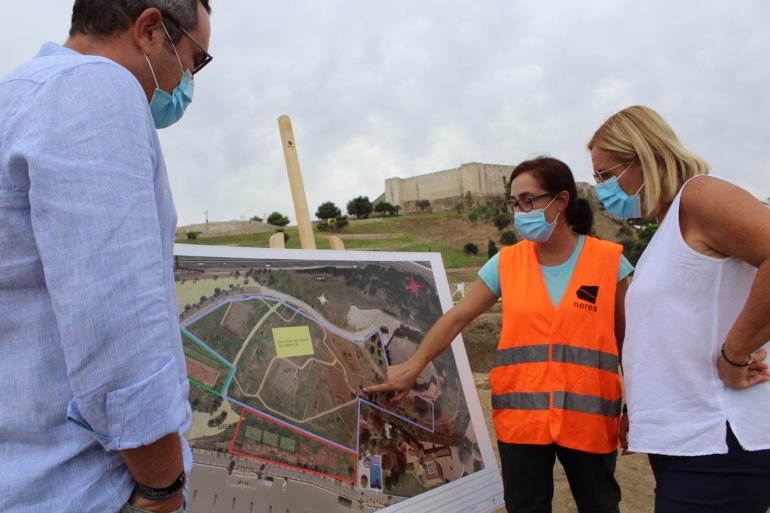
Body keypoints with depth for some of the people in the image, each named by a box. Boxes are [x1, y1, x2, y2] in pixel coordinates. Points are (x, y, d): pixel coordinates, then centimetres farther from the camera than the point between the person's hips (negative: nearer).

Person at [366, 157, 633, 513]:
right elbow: (455, 319, -2)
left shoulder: (609, 261, -2)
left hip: (589, 419, -1)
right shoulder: (506, 263, 1)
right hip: (520, 418, 1)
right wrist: (412, 367, -11)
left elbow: (628, 340, 4)